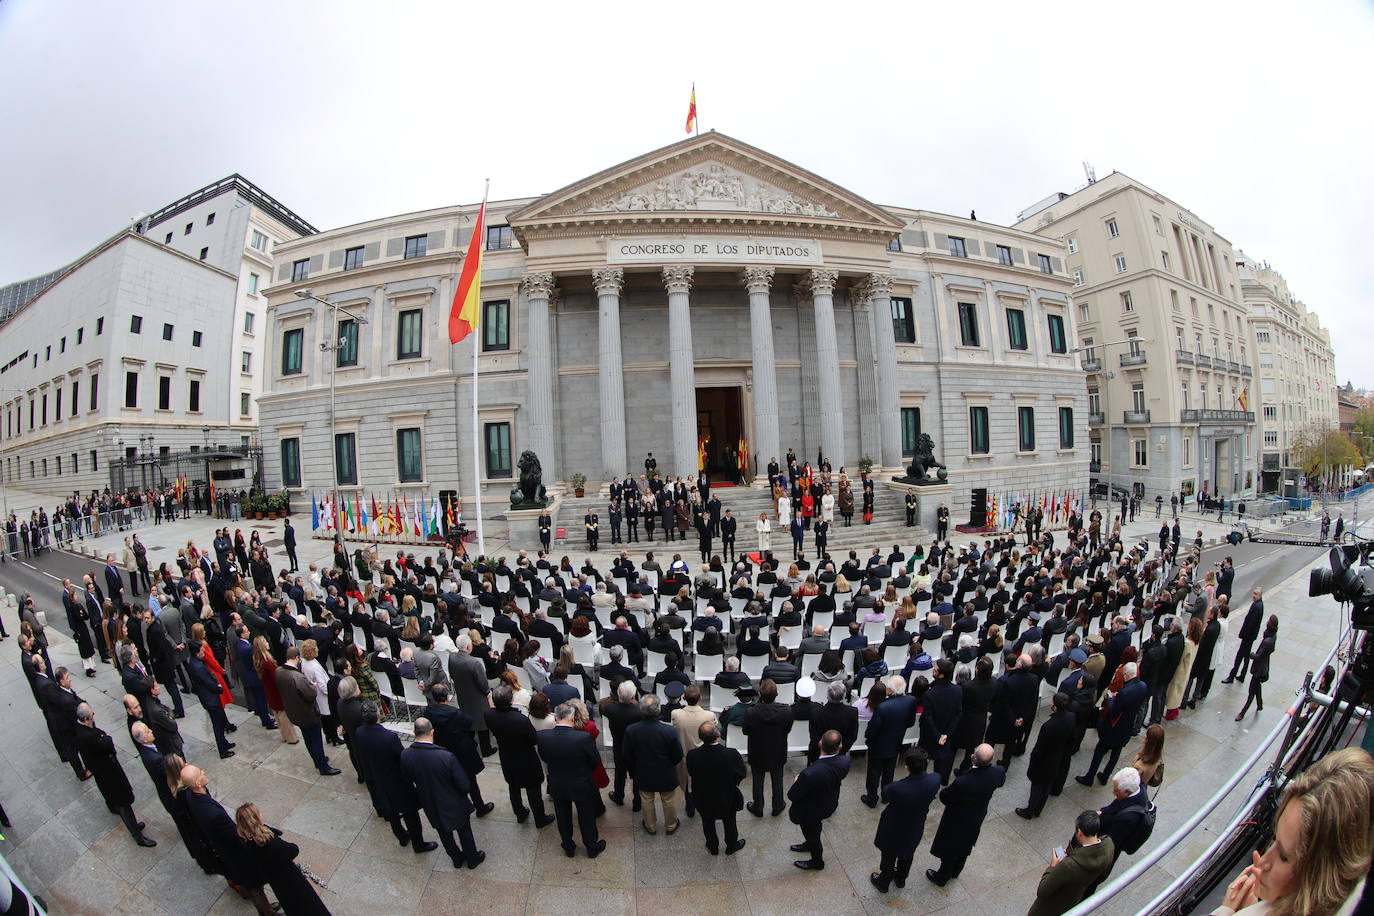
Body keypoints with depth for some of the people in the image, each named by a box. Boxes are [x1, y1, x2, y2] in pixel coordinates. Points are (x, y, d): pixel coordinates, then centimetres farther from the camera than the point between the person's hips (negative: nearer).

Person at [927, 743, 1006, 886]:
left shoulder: (962, 782, -45)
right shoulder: (999, 772, -30)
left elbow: (944, 797, -25)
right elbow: (1000, 782, -2)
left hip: (957, 821, -5)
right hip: (977, 818, 5)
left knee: (949, 849, 22)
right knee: (964, 847, 32)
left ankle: (941, 878, 45)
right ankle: (955, 872, 56)